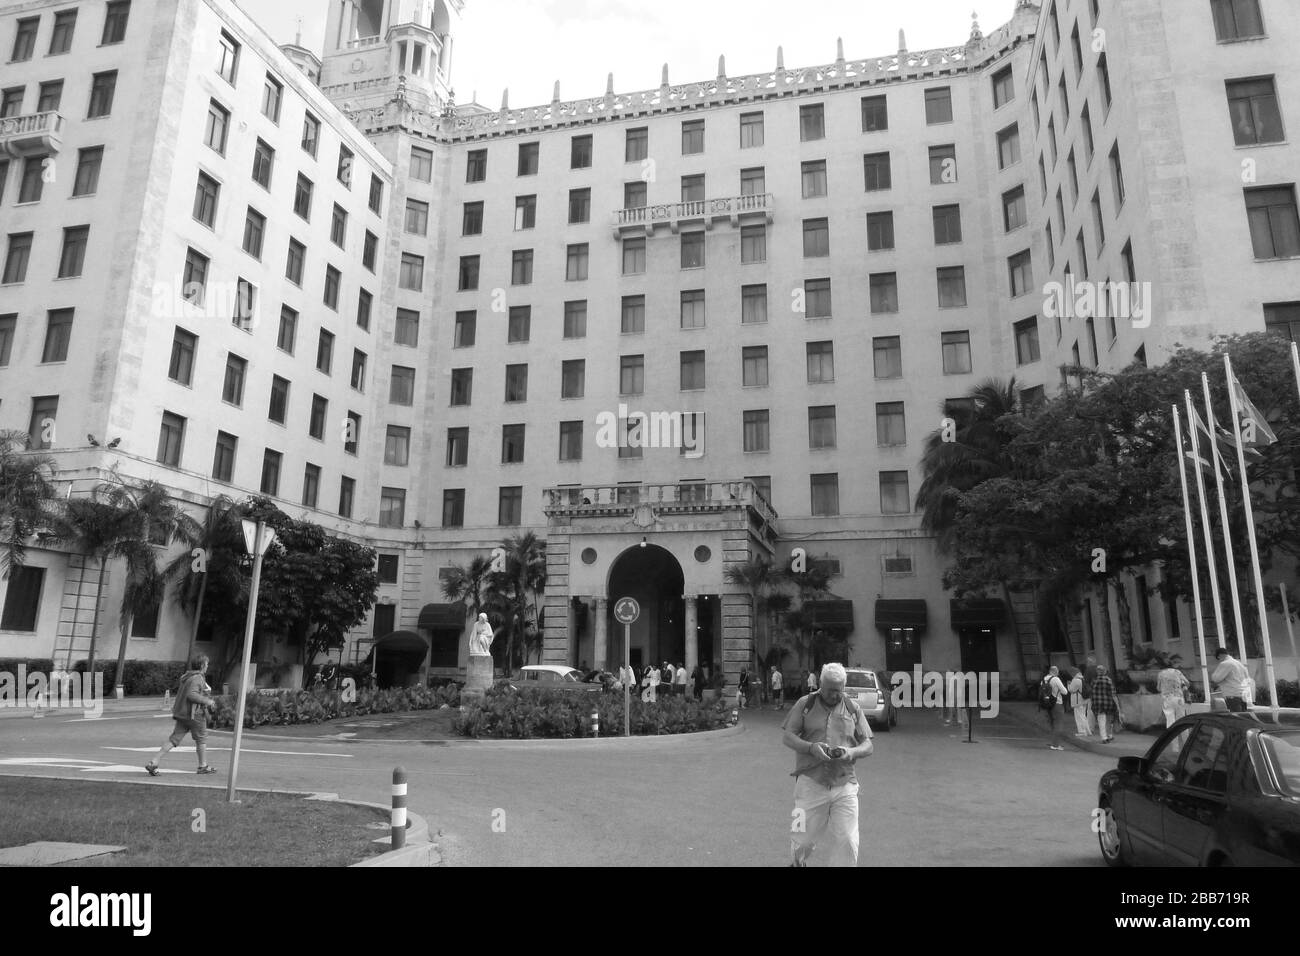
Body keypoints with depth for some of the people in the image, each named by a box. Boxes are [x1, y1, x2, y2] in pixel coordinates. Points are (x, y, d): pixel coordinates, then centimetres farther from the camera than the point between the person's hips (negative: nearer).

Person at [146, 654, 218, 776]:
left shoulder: (186, 676, 11)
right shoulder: (197, 678, -17)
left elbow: (178, 689, 23)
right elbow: (191, 695, -28)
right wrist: (207, 701, -18)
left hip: (182, 713, 8)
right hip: (195, 714, -8)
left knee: (174, 739, 6)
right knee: (201, 739, 7)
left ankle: (154, 763, -3)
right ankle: (203, 766, 18)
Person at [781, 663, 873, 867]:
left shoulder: (853, 708, 9)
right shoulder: (805, 704, 3)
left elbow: (867, 745, 9)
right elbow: (787, 737, 0)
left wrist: (852, 752, -12)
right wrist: (811, 747, -17)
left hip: (845, 784, 2)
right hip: (810, 783, -1)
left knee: (847, 842, -2)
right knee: (803, 839, 5)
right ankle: (797, 863, 36)